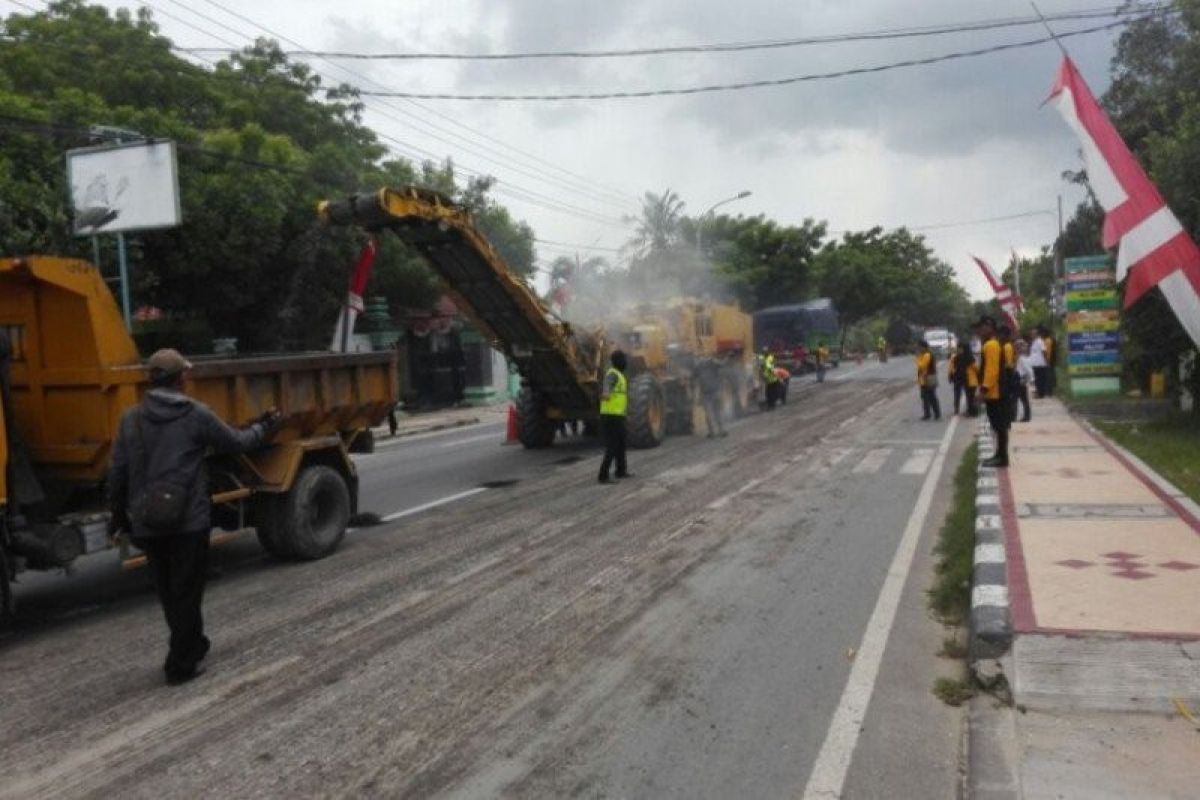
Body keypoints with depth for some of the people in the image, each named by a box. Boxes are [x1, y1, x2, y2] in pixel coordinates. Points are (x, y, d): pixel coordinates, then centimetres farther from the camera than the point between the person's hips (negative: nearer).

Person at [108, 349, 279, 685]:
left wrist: (119, 514, 17)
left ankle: (193, 645, 35)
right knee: (186, 594, 7)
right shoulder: (196, 414, -9)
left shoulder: (131, 418, 3)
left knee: (169, 593, 19)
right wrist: (264, 428, 21)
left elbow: (118, 472, 6)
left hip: (147, 525, 5)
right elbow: (236, 442, 2)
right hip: (188, 522, -4)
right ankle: (180, 665, 11)